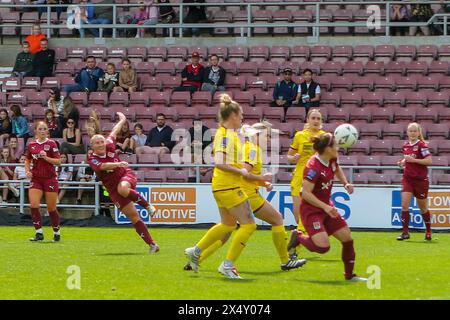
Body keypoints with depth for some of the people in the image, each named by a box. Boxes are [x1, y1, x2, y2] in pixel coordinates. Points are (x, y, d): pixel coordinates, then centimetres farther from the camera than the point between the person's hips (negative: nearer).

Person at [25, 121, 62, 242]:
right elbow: (28, 160, 20)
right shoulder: (31, 145, 7)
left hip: (50, 178, -3)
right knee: (34, 205, -13)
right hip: (35, 179, 3)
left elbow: (58, 161, -7)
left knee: (51, 208, 2)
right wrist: (27, 171, 3)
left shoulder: (51, 144, -3)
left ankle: (57, 232, 18)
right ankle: (39, 233, -7)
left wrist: (46, 157, -20)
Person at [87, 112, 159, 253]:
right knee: (133, 217, -6)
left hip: (126, 175, 0)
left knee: (122, 189, -39)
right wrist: (117, 164, -50)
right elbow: (103, 166, -34)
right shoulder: (92, 160, -13)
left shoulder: (109, 146, -3)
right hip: (112, 187, 0)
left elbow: (114, 132, 16)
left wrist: (122, 120, 33)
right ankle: (152, 245, -2)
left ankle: (147, 205, -15)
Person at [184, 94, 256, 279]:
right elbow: (219, 162, -27)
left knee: (228, 225, 24)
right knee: (249, 224, -8)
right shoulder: (225, 135, -17)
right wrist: (240, 171, -19)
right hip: (228, 186, -10)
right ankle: (228, 265, -4)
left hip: (223, 187, 10)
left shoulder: (229, 133, 13)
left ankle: (196, 251, 32)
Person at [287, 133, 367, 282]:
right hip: (311, 210, -9)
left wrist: (345, 183, 9)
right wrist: (325, 207, -32)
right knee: (323, 246, -21)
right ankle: (298, 237, 9)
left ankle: (349, 275, 23)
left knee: (347, 238, 6)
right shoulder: (313, 167, -26)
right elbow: (306, 193, -28)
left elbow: (337, 169, 25)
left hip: (326, 207, 9)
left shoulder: (331, 160, -1)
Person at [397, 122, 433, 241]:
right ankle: (405, 232, -9)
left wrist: (413, 160, -24)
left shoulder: (422, 145, -11)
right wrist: (403, 162, 4)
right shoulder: (406, 146, 8)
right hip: (408, 179, 5)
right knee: (404, 205, -11)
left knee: (423, 208, 8)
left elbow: (429, 161, -19)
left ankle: (428, 232, 27)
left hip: (421, 180, -5)